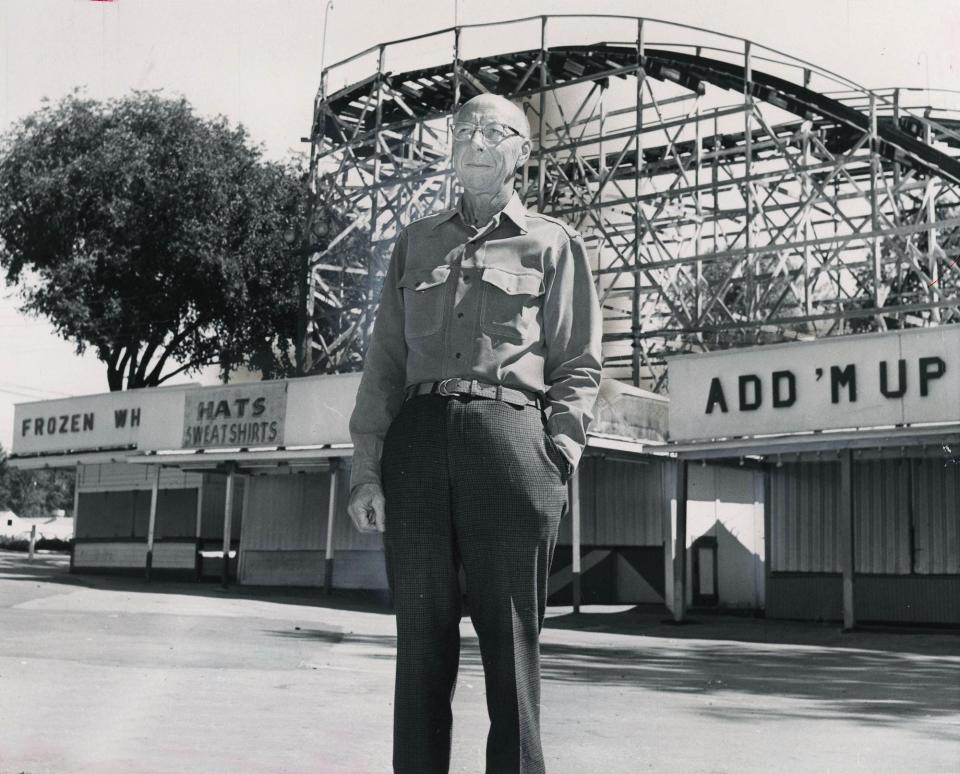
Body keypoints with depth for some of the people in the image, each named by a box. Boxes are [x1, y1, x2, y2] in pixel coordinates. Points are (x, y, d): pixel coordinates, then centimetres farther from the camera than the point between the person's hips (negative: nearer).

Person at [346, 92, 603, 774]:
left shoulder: (554, 243, 14)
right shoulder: (417, 241, 21)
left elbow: (580, 365, 7)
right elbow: (385, 358, 15)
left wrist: (558, 455, -8)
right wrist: (367, 467, 5)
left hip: (508, 434, -2)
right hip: (419, 437, 3)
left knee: (510, 640, -2)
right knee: (421, 637, 3)